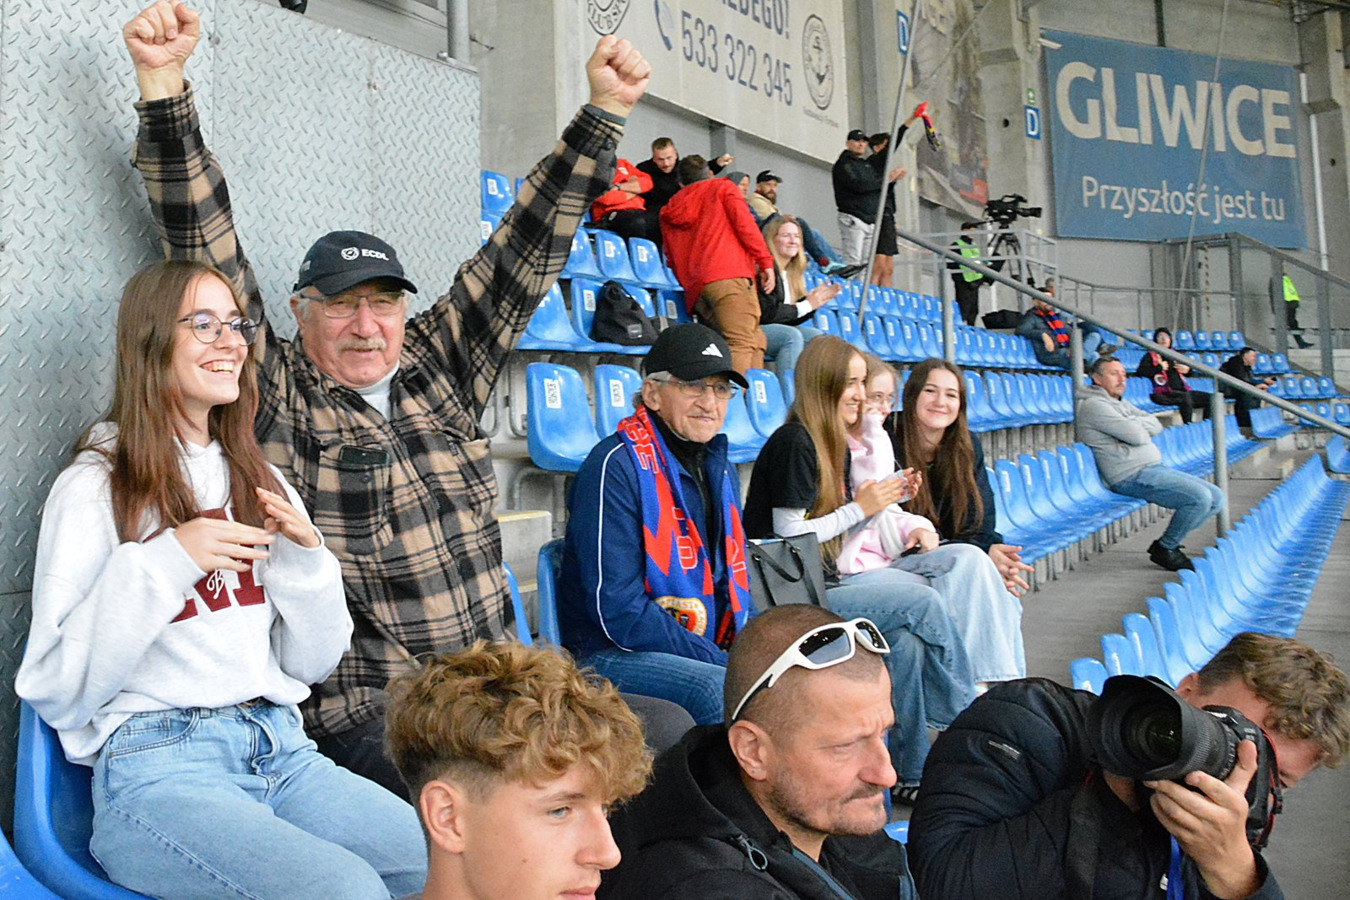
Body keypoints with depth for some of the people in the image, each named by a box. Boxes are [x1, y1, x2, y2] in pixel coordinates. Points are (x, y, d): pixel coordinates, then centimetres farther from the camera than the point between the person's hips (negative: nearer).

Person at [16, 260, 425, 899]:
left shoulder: (260, 480, 18)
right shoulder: (94, 487, 2)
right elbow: (55, 689, -6)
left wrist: (305, 555, -2)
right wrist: (161, 564, -15)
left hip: (281, 751, 5)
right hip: (154, 767, -5)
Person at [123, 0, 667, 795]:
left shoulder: (442, 369, 11)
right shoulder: (276, 395, 1)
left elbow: (524, 251, 8)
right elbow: (206, 247, -6)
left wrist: (605, 112, 5)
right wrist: (164, 85, -13)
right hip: (362, 713, -5)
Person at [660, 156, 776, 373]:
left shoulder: (668, 210, 31)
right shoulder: (722, 187, 17)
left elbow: (672, 260, 26)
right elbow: (744, 223, 1)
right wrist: (765, 261, 0)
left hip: (694, 289, 6)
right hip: (730, 274, -6)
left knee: (755, 341, 8)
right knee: (742, 343, -19)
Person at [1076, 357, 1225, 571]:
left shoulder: (1121, 403, 22)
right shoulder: (1093, 405, -10)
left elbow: (1156, 426, 11)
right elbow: (1137, 436, -17)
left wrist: (1132, 423, -5)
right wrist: (1137, 426, 5)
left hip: (1155, 469, 10)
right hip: (1132, 476, -10)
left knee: (1216, 498, 5)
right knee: (1200, 497, -22)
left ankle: (1168, 542, 13)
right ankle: (1164, 549, -4)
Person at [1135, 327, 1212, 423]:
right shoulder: (1151, 356, 5)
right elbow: (1140, 371, -12)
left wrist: (1187, 369, 12)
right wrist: (1160, 367, -9)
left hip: (1183, 391, 7)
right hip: (1164, 394, -7)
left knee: (1208, 397, -7)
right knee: (1185, 397, -36)